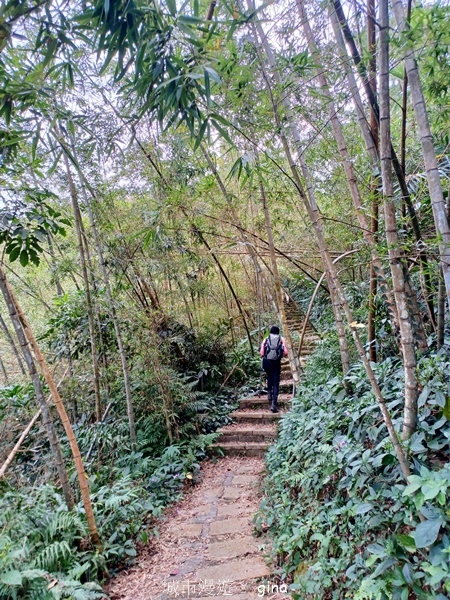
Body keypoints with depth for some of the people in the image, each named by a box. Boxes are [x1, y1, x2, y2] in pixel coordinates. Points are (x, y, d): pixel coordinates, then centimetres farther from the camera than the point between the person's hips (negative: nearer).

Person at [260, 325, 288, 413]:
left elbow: (261, 353, -2)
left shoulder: (266, 339, 7)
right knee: (276, 383, 3)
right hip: (276, 362, -1)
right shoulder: (281, 339, 7)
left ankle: (269, 393, 20)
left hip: (266, 362, 1)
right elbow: (285, 353, -4)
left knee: (269, 377, 31)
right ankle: (273, 404, -6)